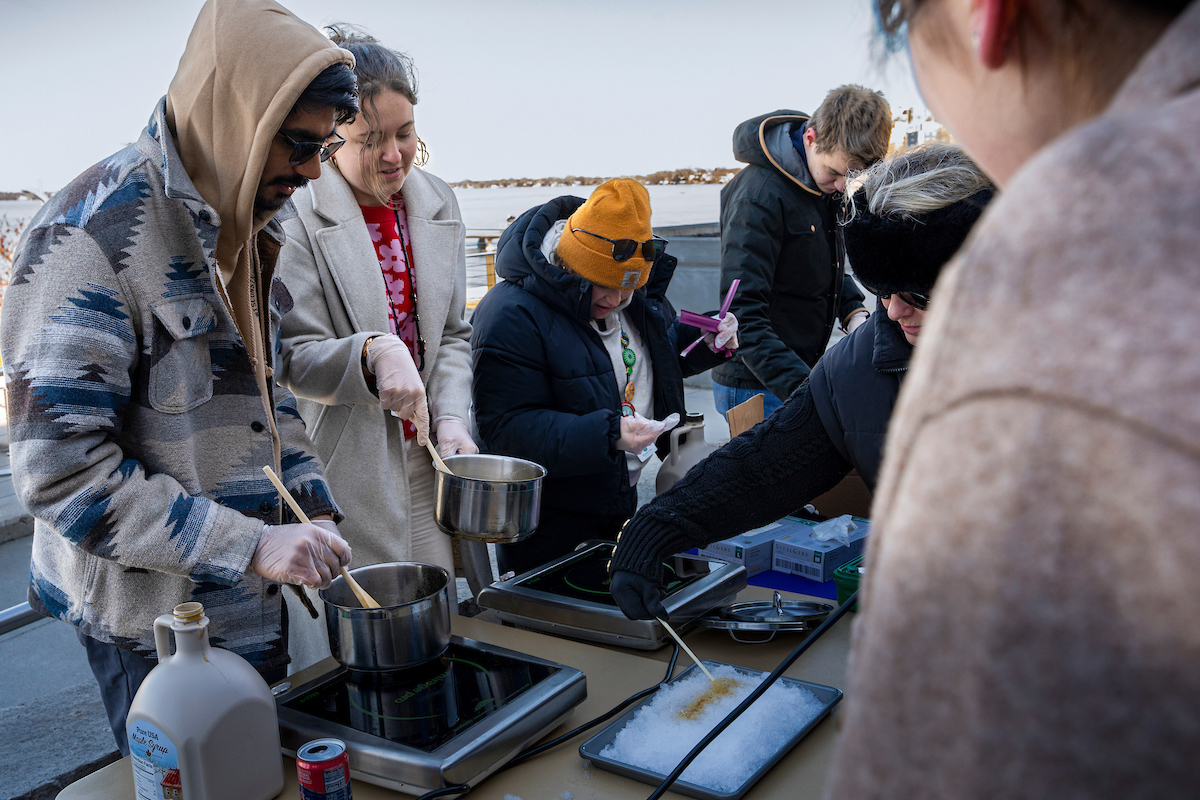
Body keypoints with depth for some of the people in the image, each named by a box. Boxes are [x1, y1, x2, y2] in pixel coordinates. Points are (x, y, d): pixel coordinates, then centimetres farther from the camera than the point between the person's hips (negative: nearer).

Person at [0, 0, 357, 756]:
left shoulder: (246, 226, 4)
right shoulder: (92, 237, -22)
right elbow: (62, 473, -24)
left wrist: (314, 509, 2)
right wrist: (252, 544, -25)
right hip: (156, 624, -7)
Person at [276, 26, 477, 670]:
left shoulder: (438, 204, 7)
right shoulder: (296, 216, -12)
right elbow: (293, 360, -11)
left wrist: (451, 419, -4)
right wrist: (372, 353, -30)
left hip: (423, 462, 6)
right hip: (337, 468, -5)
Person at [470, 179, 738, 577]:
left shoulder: (635, 296, 1)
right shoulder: (513, 315, -25)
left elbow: (659, 351, 22)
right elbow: (507, 429, -29)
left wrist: (704, 342, 1)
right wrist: (608, 434, -38)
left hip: (625, 498, 8)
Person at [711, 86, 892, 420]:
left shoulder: (827, 182, 4)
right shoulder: (760, 195, -21)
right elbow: (743, 316, -26)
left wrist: (854, 312, 1)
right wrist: (801, 390, -33)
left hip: (802, 372, 8)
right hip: (756, 387, -7)